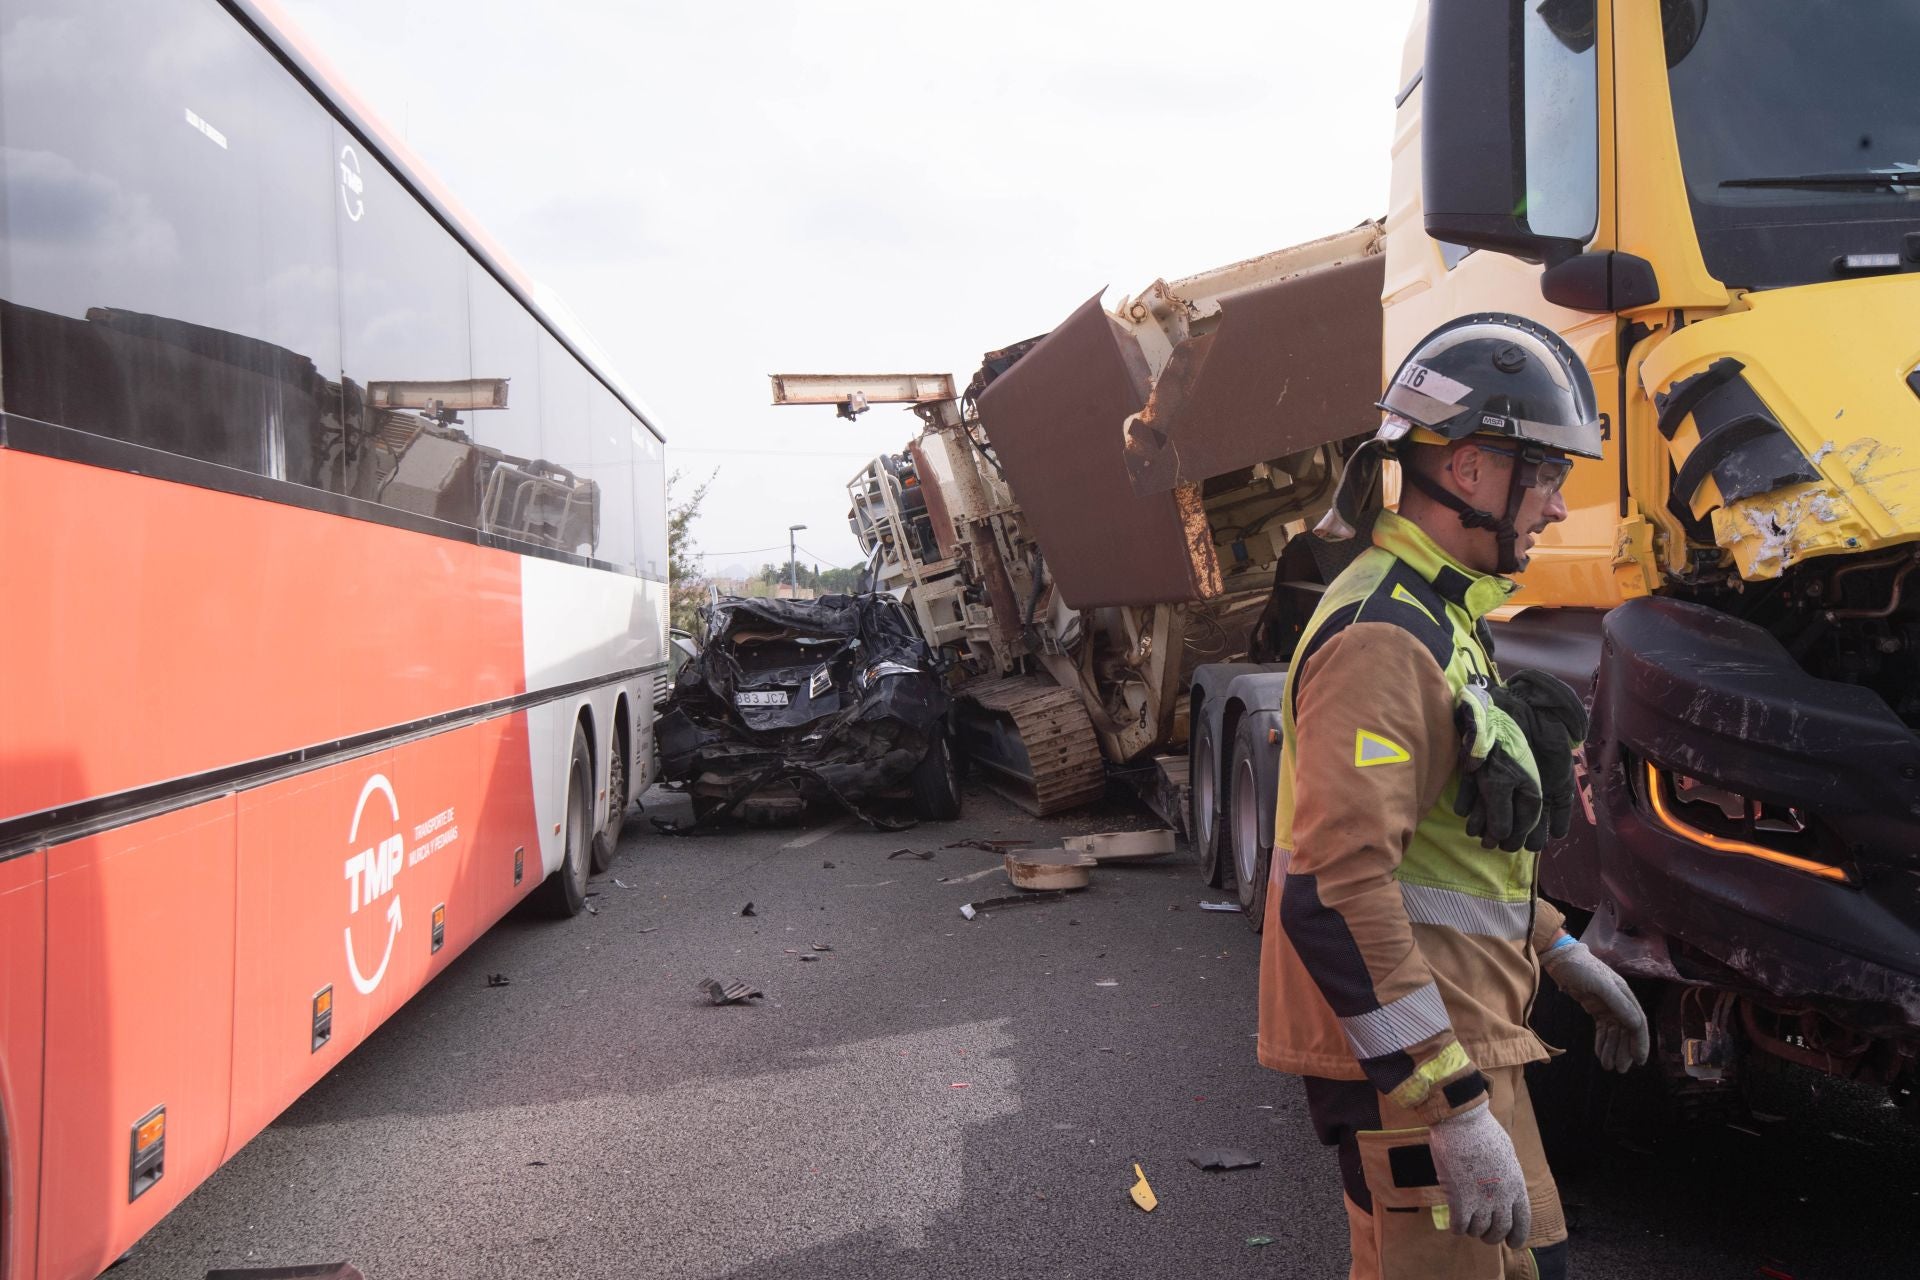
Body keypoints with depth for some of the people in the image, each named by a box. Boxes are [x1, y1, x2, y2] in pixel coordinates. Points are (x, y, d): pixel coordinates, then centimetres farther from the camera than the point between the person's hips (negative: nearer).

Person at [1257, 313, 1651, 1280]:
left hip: (1464, 1041, 10)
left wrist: (1563, 955, 24)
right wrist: (1459, 1108, -27)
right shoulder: (1383, 638, -21)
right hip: (1405, 1061, -10)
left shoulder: (1441, 620, 14)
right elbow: (1334, 895, -29)